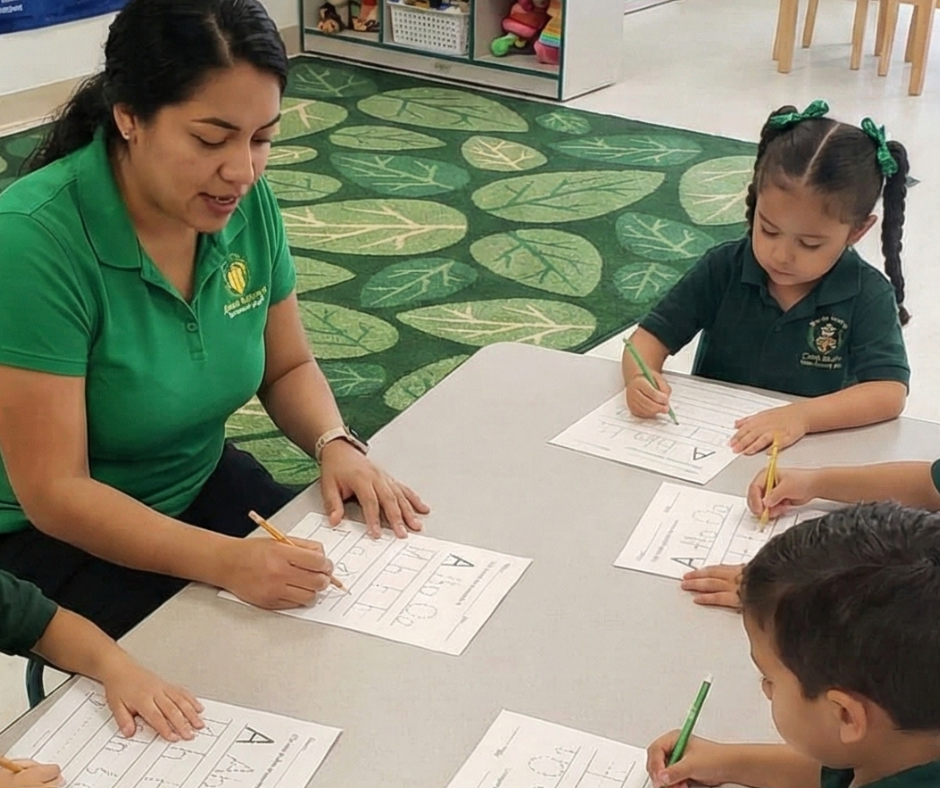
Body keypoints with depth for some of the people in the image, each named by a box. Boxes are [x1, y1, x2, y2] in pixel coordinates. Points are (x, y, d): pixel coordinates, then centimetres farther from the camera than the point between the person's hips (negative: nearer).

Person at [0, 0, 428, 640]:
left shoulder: (247, 202, -8)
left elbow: (288, 367, 8)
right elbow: (54, 492, -25)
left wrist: (336, 444, -13)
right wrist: (226, 561, -36)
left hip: (206, 486, 6)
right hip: (58, 539, -6)